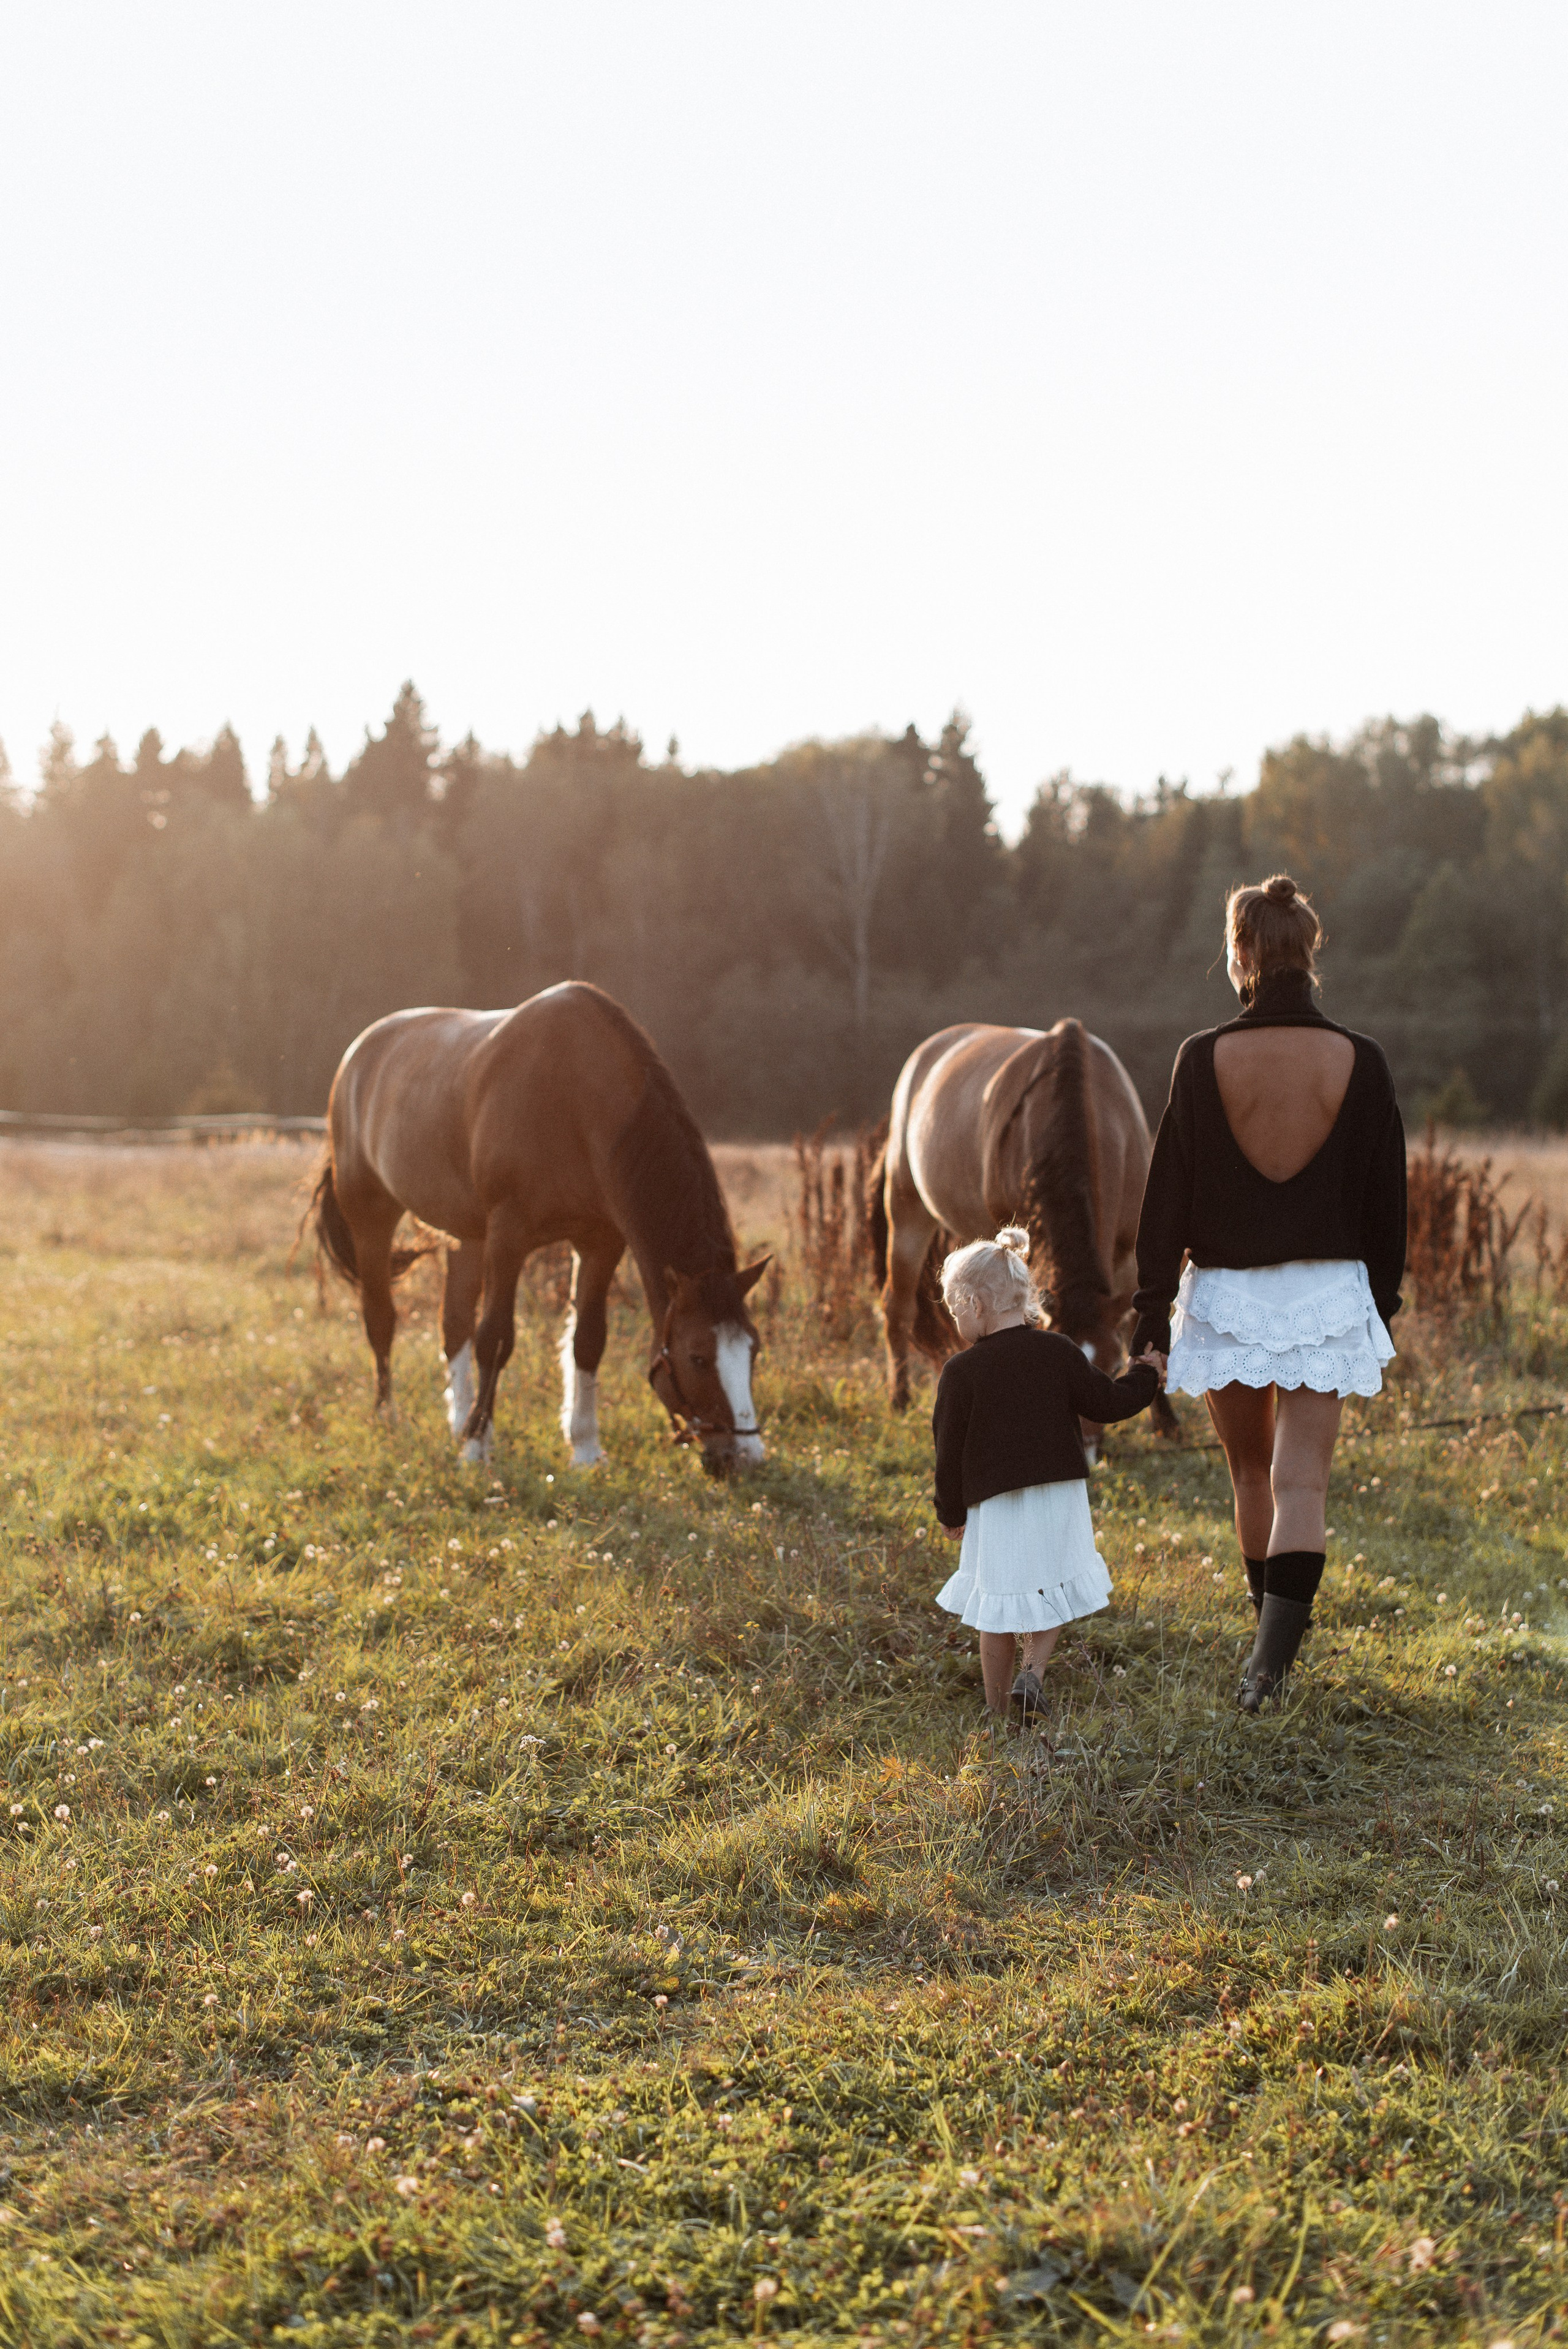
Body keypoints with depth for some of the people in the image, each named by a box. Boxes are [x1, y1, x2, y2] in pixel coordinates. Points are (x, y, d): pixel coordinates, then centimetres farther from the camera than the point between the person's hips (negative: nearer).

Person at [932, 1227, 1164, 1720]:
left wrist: (952, 1513, 7)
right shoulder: (1059, 1352, -1)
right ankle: (1032, 1670, -3)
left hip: (996, 1508, -2)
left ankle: (998, 1711, 15)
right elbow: (1106, 1403, 3)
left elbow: (950, 1450, -4)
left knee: (998, 1609, 9)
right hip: (1060, 1497, 2)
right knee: (1051, 1596, 18)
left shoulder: (962, 1371, -8)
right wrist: (1144, 1378, 22)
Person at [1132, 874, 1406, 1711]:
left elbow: (1167, 1192, -6)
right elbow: (1385, 1196, 3)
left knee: (1252, 1471, 19)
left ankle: (1276, 1623, 35)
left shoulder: (1204, 1059, -9)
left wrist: (1152, 1307, 1)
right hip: (1328, 1295, 0)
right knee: (1302, 1483, -1)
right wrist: (1383, 1301, 14)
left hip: (1226, 1295, 0)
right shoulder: (1359, 1062, -5)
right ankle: (1273, 1653, -16)